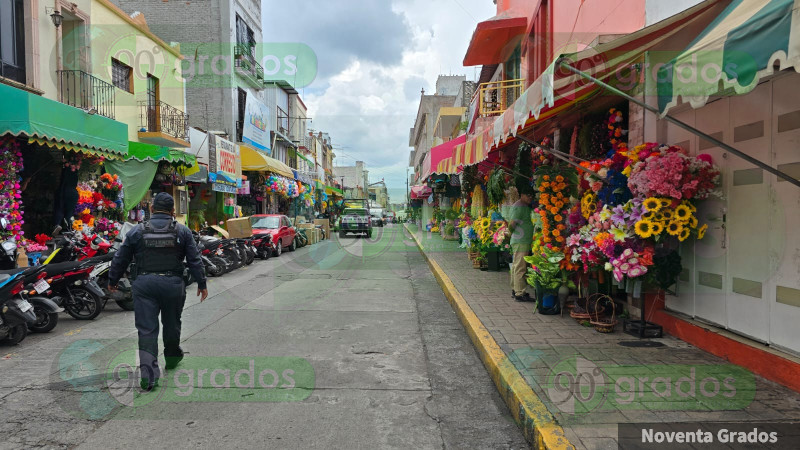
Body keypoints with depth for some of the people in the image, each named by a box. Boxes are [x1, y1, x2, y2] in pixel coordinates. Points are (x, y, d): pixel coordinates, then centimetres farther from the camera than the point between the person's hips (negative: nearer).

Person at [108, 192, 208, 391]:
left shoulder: (137, 231, 3)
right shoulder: (182, 231, 2)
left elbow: (120, 259, 10)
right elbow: (195, 260, 2)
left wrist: (112, 281, 23)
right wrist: (202, 283, 8)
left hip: (144, 284, 0)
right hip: (173, 284, 0)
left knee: (146, 329, 1)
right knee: (172, 323, 19)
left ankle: (148, 373, -9)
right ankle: (172, 357, 39)